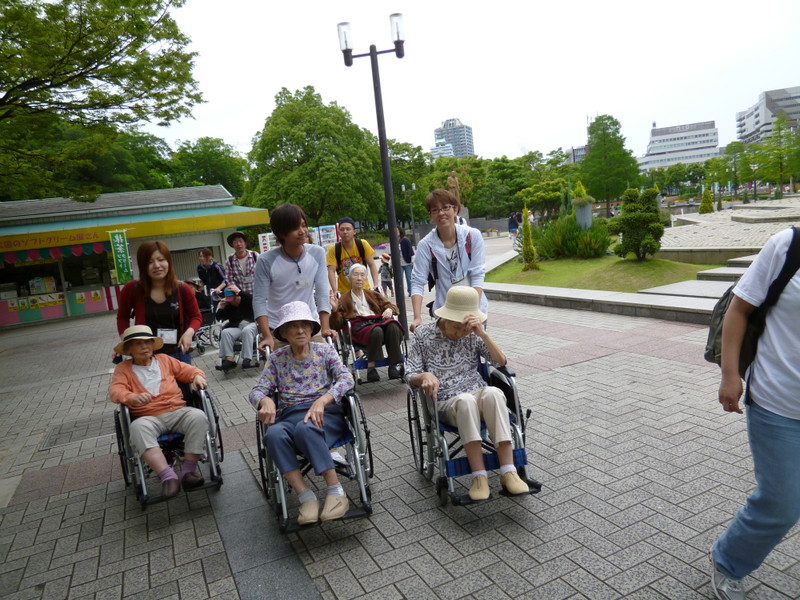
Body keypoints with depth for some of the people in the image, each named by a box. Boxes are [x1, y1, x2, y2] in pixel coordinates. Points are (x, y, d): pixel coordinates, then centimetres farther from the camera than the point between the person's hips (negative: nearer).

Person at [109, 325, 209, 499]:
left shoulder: (164, 359, 21)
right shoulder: (123, 368, 14)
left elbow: (187, 370, 21)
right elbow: (115, 390, -2)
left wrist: (197, 376, -4)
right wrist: (133, 397, -24)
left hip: (177, 411, 2)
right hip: (148, 418, -2)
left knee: (198, 416, -29)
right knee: (138, 428, -37)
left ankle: (188, 470, -23)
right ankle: (168, 477, -42)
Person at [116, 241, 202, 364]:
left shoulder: (182, 290, -7)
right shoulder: (132, 289, -8)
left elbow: (196, 316, 6)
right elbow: (122, 317, 10)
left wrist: (189, 332, -14)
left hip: (178, 354, 1)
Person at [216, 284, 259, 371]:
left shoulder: (247, 300, 1)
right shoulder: (228, 305, 12)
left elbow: (252, 300, -24)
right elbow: (219, 318, 13)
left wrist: (239, 292, -29)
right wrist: (221, 309, -7)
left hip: (251, 324, -4)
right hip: (236, 327, 4)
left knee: (246, 330, -38)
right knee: (225, 332, -24)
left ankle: (247, 359, -41)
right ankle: (229, 359, -30)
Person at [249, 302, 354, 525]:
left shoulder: (324, 350, 9)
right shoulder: (277, 358, 15)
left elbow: (346, 378, -6)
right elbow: (257, 390, 7)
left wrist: (322, 400, -24)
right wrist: (265, 401, -19)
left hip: (325, 413, -2)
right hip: (289, 416, 2)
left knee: (305, 428, -37)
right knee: (273, 434, -33)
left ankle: (336, 492, -28)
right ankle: (306, 497, -28)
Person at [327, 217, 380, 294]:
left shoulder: (363, 244, -8)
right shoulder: (333, 249, -10)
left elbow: (372, 265, -5)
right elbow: (331, 271, -16)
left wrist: (376, 285, -17)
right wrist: (335, 291, -29)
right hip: (344, 292, -1)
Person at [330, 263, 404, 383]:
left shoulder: (372, 294, 31)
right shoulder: (344, 299, 21)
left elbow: (388, 305, 26)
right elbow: (337, 325, 12)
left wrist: (389, 310, 2)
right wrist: (334, 310, -7)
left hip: (378, 321, 3)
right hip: (359, 326, -3)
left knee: (393, 327, -33)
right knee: (376, 331, -39)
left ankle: (395, 366, -33)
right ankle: (371, 368, -34)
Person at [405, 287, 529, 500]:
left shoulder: (473, 334, 9)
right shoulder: (423, 334, 4)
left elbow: (501, 362, 0)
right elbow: (410, 376, 2)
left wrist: (483, 334, -14)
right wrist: (425, 376, -22)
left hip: (478, 395, 2)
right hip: (446, 404, -2)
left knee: (493, 393, -34)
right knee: (466, 400, -37)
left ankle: (508, 472, -35)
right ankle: (479, 477, -37)